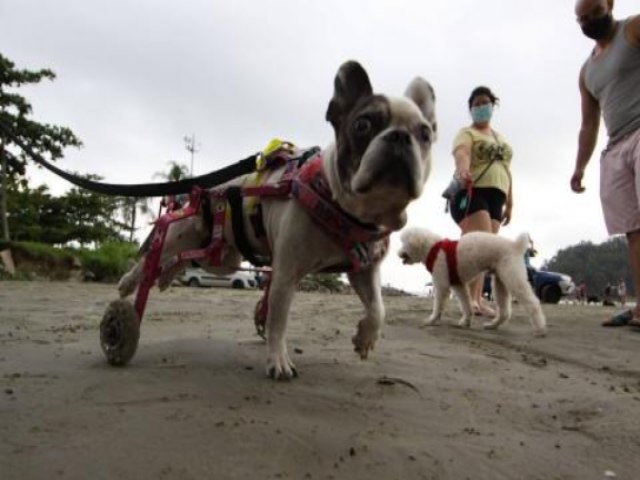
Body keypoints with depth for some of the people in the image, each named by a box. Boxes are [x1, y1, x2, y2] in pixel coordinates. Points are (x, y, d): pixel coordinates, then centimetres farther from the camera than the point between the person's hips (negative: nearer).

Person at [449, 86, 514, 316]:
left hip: (494, 197, 7)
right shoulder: (467, 133, 2)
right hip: (471, 193, -7)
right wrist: (462, 168, -45)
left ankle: (476, 298, 0)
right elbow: (461, 153, -21)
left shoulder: (501, 139, 26)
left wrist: (509, 203, 21)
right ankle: (472, 298, -26)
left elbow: (506, 170, 27)